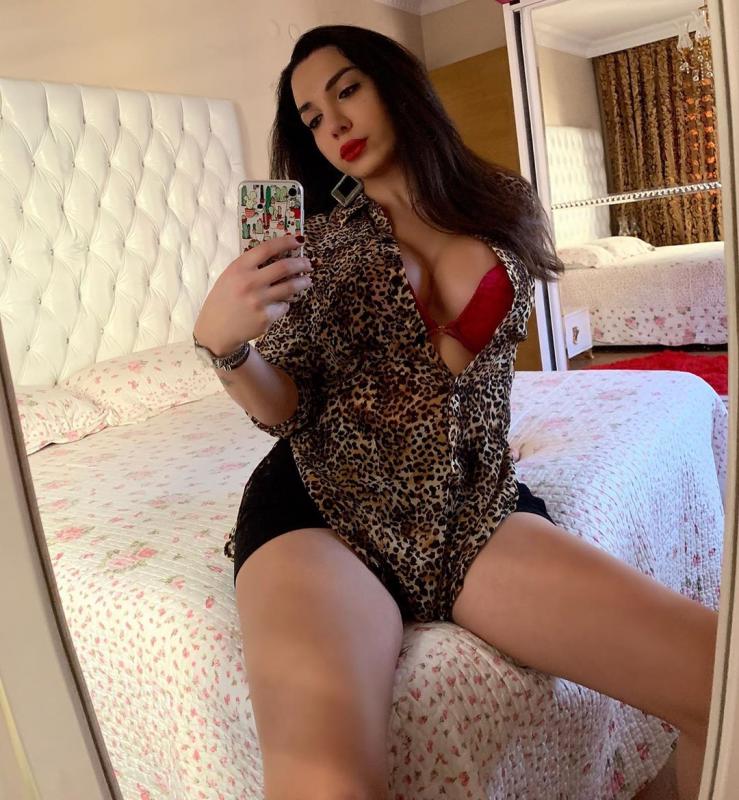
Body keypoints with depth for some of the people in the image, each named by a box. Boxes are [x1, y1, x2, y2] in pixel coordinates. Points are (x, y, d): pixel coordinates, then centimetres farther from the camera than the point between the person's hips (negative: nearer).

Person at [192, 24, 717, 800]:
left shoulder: (501, 204, 12)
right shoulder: (315, 238, 7)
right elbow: (286, 409, 1)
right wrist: (220, 339, -16)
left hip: (477, 509, 3)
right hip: (326, 510, -2)